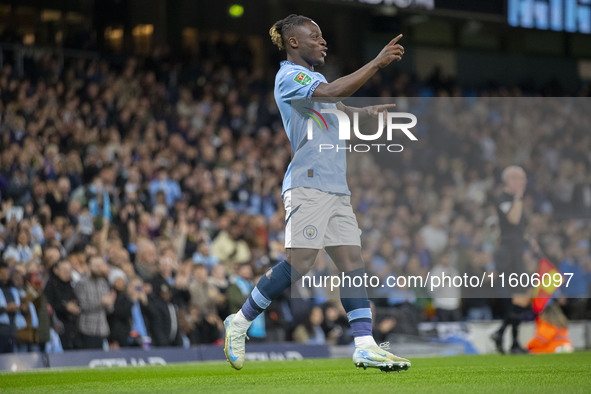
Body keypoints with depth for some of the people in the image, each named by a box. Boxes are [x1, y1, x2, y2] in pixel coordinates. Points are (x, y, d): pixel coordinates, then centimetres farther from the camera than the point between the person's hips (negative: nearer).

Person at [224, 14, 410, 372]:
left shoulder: (313, 78, 22)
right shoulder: (289, 76, -7)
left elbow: (335, 106, 40)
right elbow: (332, 92, -23)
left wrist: (364, 113, 23)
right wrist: (377, 63, -23)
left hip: (337, 188, 9)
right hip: (308, 183, -9)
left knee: (353, 261, -1)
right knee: (299, 262, -14)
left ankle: (365, 346, -6)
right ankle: (240, 323, 1)